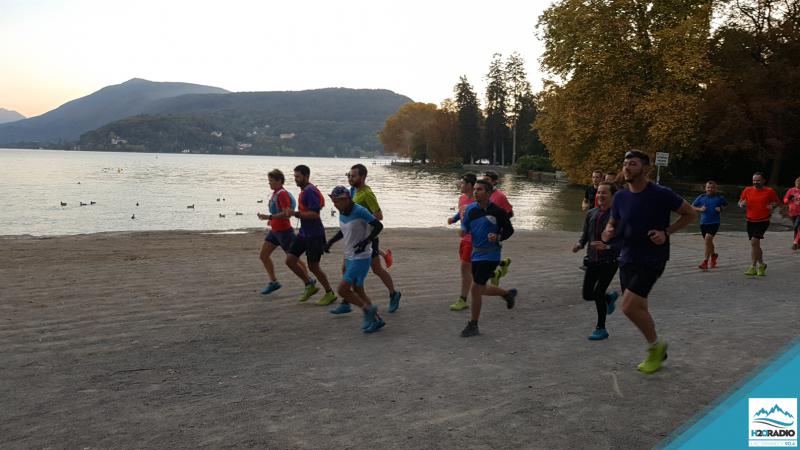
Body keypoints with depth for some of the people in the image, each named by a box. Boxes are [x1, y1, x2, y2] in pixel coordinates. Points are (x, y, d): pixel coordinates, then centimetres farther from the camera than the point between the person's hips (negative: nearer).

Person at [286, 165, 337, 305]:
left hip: (314, 235, -9)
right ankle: (310, 285, 21)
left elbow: (315, 214, -26)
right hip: (304, 233, 9)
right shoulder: (304, 190, 12)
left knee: (313, 267, 0)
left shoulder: (311, 191, -18)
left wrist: (295, 213, -25)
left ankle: (330, 294, 17)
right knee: (290, 260, 7)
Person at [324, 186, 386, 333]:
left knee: (342, 289, -10)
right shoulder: (342, 213, 4)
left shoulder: (359, 211, -20)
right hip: (349, 257, 9)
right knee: (357, 290, 14)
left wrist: (366, 241, -28)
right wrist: (331, 242, 9)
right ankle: (376, 319, 24)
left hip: (361, 258, -9)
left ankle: (368, 309, 7)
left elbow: (378, 226, -17)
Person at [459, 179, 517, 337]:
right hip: (476, 254, 6)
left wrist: (498, 237, -19)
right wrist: (463, 230, -11)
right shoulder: (470, 209, 2)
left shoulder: (497, 211, -11)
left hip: (490, 255, -6)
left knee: (475, 289, -9)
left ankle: (473, 326, 5)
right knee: (480, 290, 16)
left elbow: (509, 230, 0)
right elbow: (465, 227, 13)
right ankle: (508, 294, 43)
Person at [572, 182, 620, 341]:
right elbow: (585, 234, 15)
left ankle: (601, 329, 11)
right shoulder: (591, 213, 5)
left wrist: (607, 246, -30)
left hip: (609, 261, -5)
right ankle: (610, 297, 40)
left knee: (598, 293, -10)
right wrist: (579, 244, -6)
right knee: (587, 295, 7)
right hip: (592, 260, 6)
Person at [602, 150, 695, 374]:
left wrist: (667, 232, -15)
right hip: (627, 258, 6)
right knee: (639, 309, 12)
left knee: (629, 307, -16)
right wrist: (608, 232, -7)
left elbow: (690, 214, -2)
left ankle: (656, 345, 8)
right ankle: (657, 350, 34)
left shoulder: (661, 194, -12)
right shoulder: (620, 197, 3)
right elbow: (613, 223, 17)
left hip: (652, 259, -6)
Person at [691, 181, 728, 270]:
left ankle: (705, 262, -16)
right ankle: (713, 255, 47)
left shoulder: (719, 198, 1)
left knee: (708, 239, -20)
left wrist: (721, 209, -4)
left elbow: (726, 205, 16)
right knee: (708, 242, 18)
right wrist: (700, 209, -10)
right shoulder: (701, 197, 3)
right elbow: (692, 207, 8)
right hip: (703, 223, 4)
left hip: (714, 223, -4)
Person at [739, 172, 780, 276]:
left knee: (754, 242, -17)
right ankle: (761, 265, 31)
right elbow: (740, 202, 14)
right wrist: (741, 204, -10)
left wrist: (772, 206, -11)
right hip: (750, 221, 4)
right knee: (756, 244, 13)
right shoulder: (747, 190, 5)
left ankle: (753, 267, -9)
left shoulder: (769, 191, -2)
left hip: (763, 221, -4)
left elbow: (776, 202, 11)